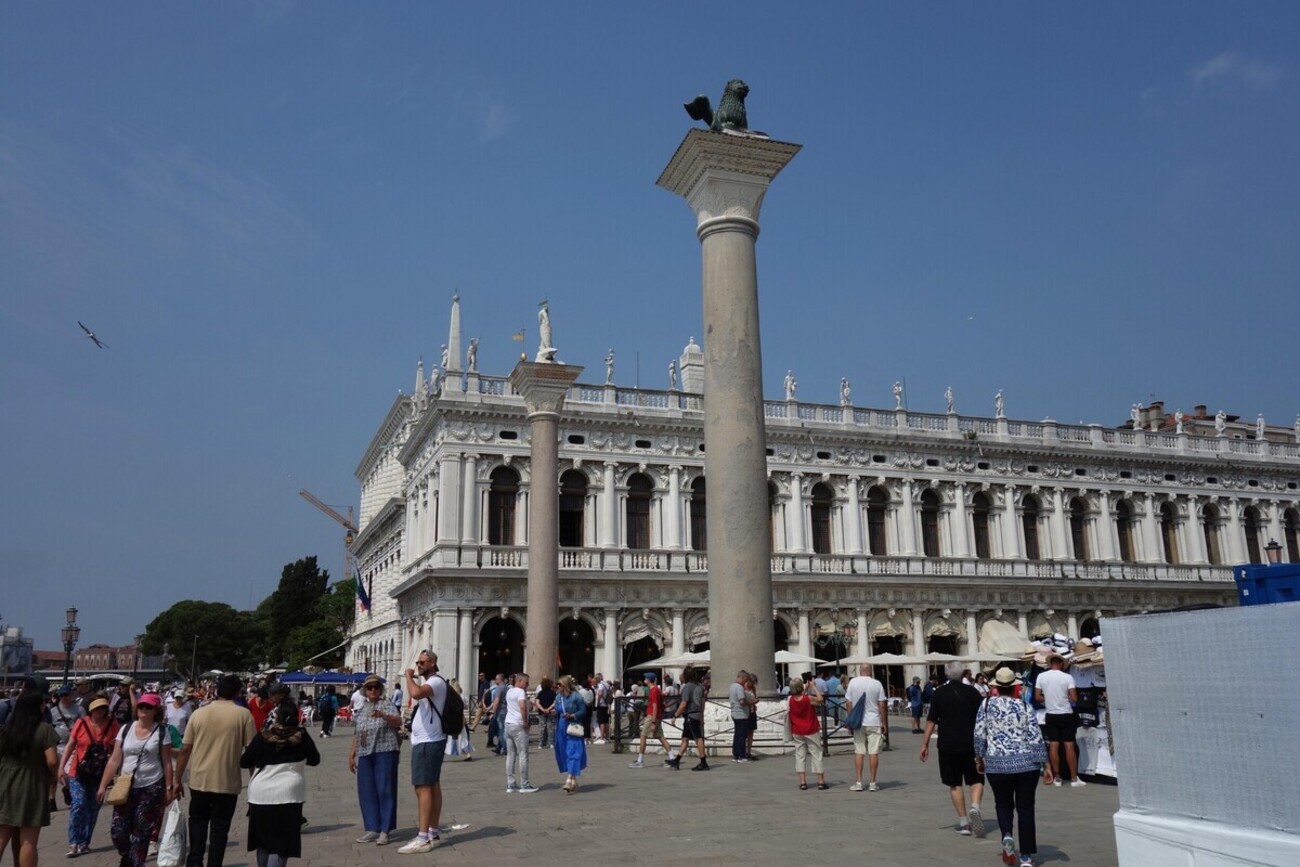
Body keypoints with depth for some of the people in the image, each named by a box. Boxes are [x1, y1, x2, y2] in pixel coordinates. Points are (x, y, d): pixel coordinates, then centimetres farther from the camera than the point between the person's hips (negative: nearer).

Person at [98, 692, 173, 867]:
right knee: (117, 831, 2)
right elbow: (114, 760, 5)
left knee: (141, 833, 2)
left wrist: (168, 788, -4)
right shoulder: (126, 729, 4)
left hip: (151, 788, -3)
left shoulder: (161, 731, -3)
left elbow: (167, 763, -1)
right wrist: (103, 785, 1)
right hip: (126, 787, 3)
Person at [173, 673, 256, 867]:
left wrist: (177, 780, 10)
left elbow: (185, 750, 2)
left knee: (198, 821, 22)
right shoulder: (243, 714, -6)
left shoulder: (199, 713, 1)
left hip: (199, 780, 2)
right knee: (219, 828, 10)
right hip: (228, 782, -2)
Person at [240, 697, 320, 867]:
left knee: (263, 842, 18)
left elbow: (244, 763, 7)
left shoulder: (262, 737, -2)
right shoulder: (301, 736, -1)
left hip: (260, 796, 2)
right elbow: (315, 760, 11)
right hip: (288, 796, -1)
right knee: (281, 845, 1)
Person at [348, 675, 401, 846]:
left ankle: (384, 831, -2)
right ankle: (372, 829, 15)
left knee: (385, 790, -5)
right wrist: (352, 754, 17)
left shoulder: (386, 706, 0)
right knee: (366, 792, 6)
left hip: (385, 752, -6)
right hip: (365, 754, 6)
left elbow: (398, 721, -18)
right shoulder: (361, 709, 17)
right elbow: (356, 734, 21)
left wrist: (382, 715, -35)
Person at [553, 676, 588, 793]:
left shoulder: (576, 696, -9)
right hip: (561, 729, 7)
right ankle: (574, 782, 20)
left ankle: (569, 781, -16)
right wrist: (554, 713, 1)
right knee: (563, 754, 9)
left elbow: (583, 711, -7)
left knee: (573, 753, -11)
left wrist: (572, 716, -18)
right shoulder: (558, 697, 10)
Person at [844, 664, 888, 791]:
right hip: (874, 723, -1)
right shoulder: (877, 684, -4)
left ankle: (858, 782, 5)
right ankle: (872, 783, 5)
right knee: (874, 753, 3)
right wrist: (884, 723, 4)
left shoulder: (853, 682, 0)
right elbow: (882, 705, -4)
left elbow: (848, 703, 1)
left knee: (858, 752, 6)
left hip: (858, 723, 1)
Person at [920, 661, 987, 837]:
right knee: (976, 779, 12)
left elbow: (931, 721, -2)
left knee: (954, 784, 9)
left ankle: (963, 822, 8)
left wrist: (925, 744, 4)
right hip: (971, 744, 0)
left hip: (948, 745, 0)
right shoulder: (972, 691, 0)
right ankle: (975, 807, -15)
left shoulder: (939, 693, -1)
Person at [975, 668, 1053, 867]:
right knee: (1025, 808, 9)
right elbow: (1036, 738, -3)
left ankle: (1007, 835, -9)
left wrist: (980, 758, 12)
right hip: (1026, 763, 0)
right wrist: (1046, 765, 3)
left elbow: (979, 735, -1)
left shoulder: (986, 704, 0)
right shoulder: (1024, 706, -1)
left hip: (997, 764, 0)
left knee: (1003, 805, 17)